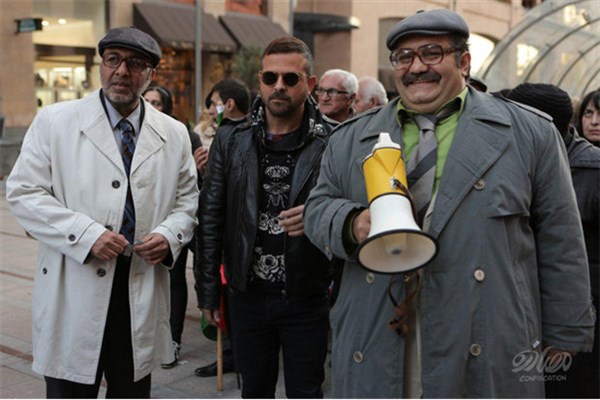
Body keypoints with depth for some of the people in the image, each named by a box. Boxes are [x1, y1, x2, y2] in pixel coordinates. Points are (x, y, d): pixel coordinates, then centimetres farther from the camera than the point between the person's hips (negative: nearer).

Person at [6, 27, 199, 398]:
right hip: (74, 290, -2)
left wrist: (169, 235, -8)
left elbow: (188, 201, 14)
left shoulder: (174, 134, 7)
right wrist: (86, 235, -16)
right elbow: (24, 192, -4)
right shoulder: (55, 121, -1)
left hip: (143, 292, 3)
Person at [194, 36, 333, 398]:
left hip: (306, 297, -2)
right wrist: (209, 288, 4)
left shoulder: (331, 144, -7)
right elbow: (211, 217, 5)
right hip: (248, 294, 3)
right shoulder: (230, 141, 1)